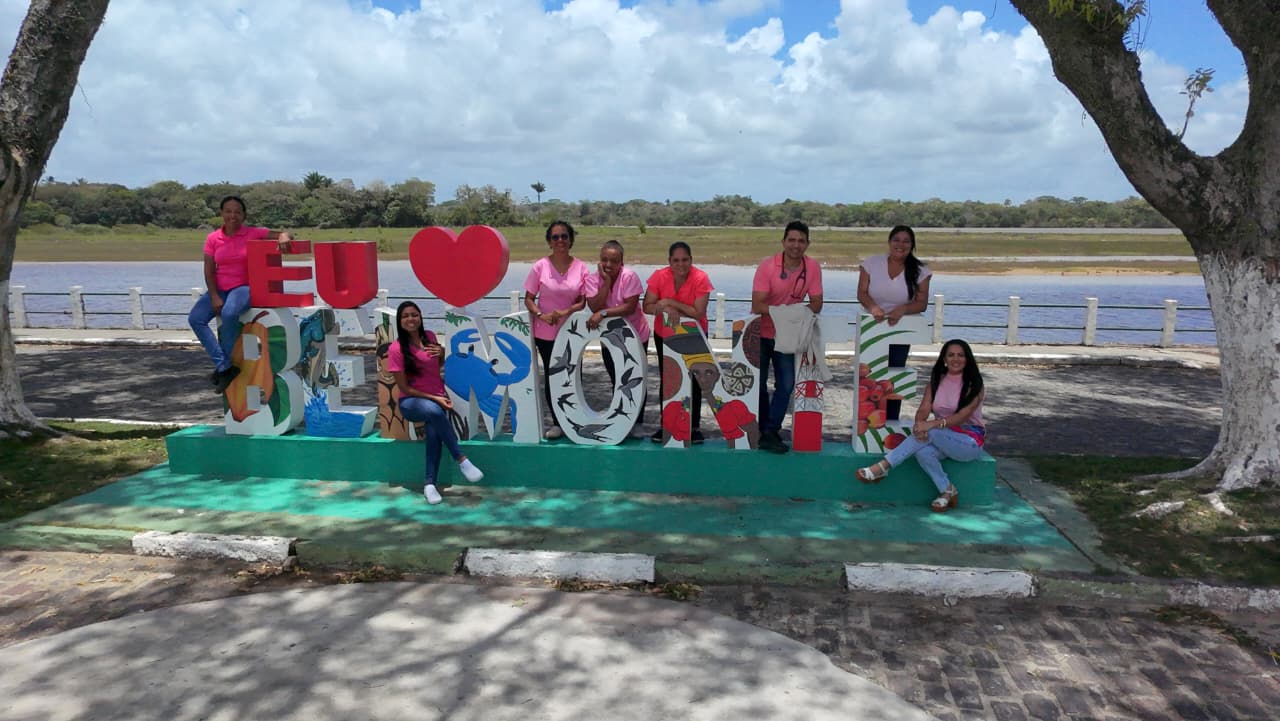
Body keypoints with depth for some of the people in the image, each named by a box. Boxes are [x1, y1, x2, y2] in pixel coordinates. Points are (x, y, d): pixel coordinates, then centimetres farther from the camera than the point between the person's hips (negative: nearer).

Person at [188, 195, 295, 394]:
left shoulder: (254, 234, -2)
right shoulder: (213, 239, 6)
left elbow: (284, 234, -6)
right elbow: (209, 271, 3)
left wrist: (284, 237, -32)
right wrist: (214, 297, -10)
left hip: (244, 287, -4)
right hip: (219, 289, 4)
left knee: (229, 313, -35)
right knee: (195, 318, -19)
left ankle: (223, 365, -15)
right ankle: (224, 367, -16)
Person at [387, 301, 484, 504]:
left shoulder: (429, 337, 4)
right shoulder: (396, 349, -10)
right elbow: (404, 388, -9)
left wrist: (441, 352, 0)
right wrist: (434, 398, -15)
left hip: (438, 397, 3)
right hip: (410, 402, -3)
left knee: (433, 428, -32)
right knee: (434, 411, -38)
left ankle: (429, 483, -27)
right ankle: (462, 460, -30)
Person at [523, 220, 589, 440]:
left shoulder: (581, 268, -4)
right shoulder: (540, 267, -6)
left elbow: (583, 302, -3)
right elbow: (528, 298, -1)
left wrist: (565, 312, -21)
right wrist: (540, 314, -20)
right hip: (546, 333, 0)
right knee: (551, 376, 8)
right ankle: (557, 423, 20)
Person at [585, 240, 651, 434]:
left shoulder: (629, 277, -21)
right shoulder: (592, 280, -11)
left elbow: (630, 306, -29)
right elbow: (594, 307, -24)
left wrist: (603, 313, -35)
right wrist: (606, 281, -27)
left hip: (635, 336, -3)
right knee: (616, 381, 15)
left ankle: (637, 423, 22)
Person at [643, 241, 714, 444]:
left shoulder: (700, 279, -22)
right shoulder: (659, 276, -16)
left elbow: (698, 313, -26)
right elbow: (647, 307, -15)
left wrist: (671, 302, -28)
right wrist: (665, 308, -33)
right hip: (664, 336, 2)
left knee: (692, 380, 4)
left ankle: (695, 427, 15)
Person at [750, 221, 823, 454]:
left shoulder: (813, 267, -11)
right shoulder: (767, 265, -20)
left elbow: (816, 303, -7)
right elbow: (757, 305, -24)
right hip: (761, 333, -2)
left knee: (787, 384, -3)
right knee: (758, 384, 5)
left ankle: (770, 433, 4)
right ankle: (762, 430, 22)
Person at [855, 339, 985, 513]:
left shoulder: (974, 384, -8)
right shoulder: (936, 381, 6)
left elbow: (963, 415, -22)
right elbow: (924, 409, -6)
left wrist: (932, 424, -36)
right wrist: (919, 424, -31)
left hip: (970, 441, -4)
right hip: (942, 438, 4)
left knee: (930, 433, -34)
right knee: (923, 451, -33)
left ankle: (883, 466, -32)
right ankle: (947, 492, -14)